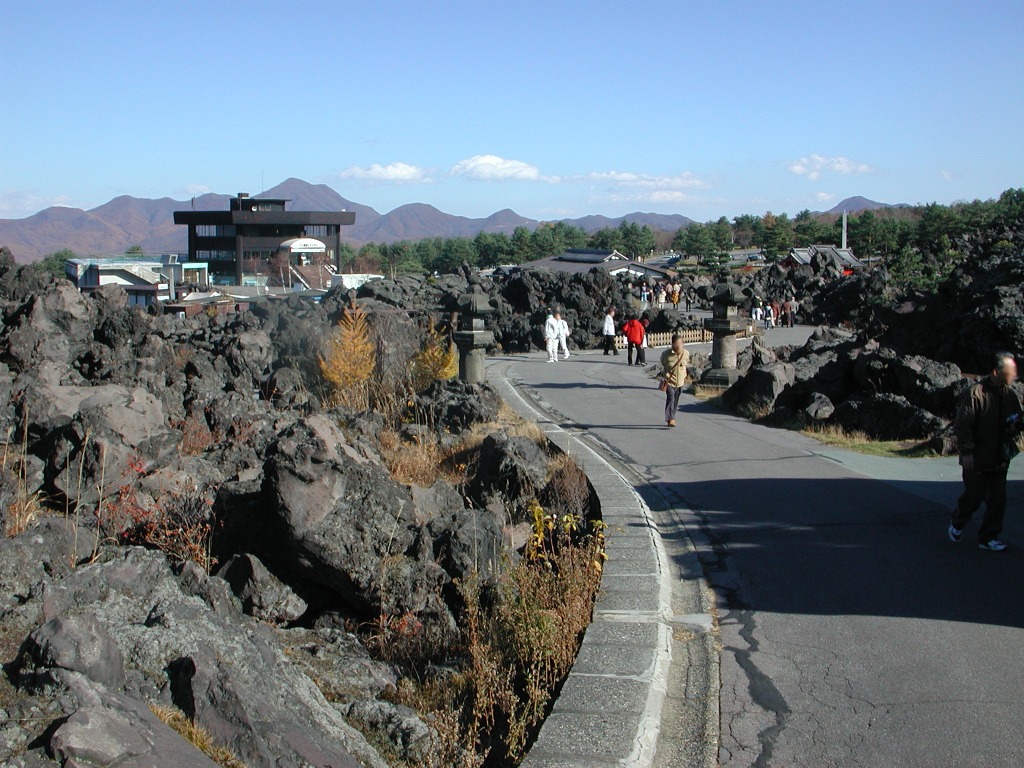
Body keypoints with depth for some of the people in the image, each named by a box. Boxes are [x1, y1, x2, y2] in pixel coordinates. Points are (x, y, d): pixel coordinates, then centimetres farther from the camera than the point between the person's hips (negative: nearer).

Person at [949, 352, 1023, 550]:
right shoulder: (977, 393, -16)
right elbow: (963, 425, -15)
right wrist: (966, 452, -17)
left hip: (1000, 459, 6)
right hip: (977, 460, -5)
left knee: (998, 499, 5)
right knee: (975, 494, 4)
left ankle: (988, 538, 17)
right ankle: (957, 523, 32)